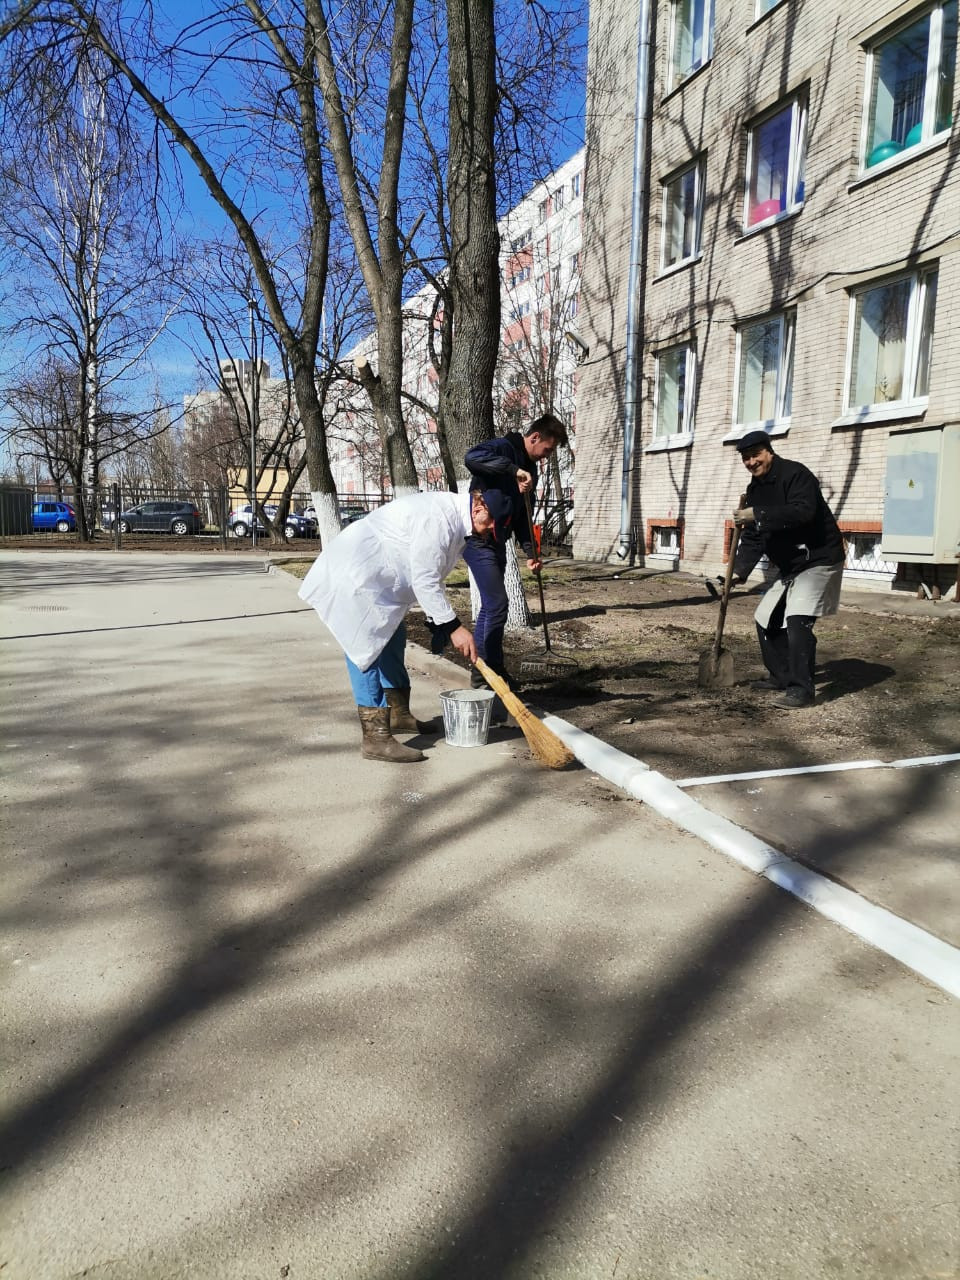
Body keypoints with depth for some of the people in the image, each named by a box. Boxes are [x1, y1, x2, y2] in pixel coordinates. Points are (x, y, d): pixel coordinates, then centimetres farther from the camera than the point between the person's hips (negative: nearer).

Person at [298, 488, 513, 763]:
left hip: (376, 579, 11)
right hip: (354, 577, -11)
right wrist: (453, 627, -23)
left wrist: (438, 622, 12)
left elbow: (429, 579, 16)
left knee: (392, 640, 18)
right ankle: (375, 737, -10)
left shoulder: (456, 521, 8)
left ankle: (398, 714, 33)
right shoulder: (437, 515, -24)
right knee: (366, 650, -12)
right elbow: (424, 581, -25)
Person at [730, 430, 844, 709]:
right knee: (766, 617, 13)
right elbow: (752, 537, 7)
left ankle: (801, 689, -17)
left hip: (818, 560, -10)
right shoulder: (755, 489, 9)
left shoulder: (795, 474, -16)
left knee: (797, 619, -22)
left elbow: (802, 511, -34)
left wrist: (758, 514, -33)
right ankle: (782, 676, 27)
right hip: (790, 566, 10)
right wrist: (740, 571, -4)